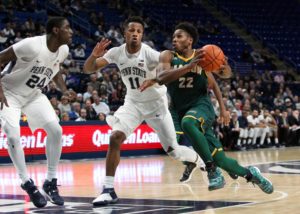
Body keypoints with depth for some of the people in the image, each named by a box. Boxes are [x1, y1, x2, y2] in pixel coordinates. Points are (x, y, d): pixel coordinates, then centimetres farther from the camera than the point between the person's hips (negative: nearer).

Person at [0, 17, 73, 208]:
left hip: (34, 95, 6)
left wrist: (65, 91, 2)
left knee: (56, 130, -6)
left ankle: (51, 182, 4)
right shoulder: (32, 45, -32)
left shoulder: (64, 50, -9)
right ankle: (28, 184, -7)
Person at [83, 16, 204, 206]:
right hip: (133, 103, 3)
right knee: (115, 138, -22)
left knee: (172, 150, 2)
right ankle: (109, 190, -18)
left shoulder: (149, 54, -26)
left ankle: (196, 158, 38)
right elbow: (88, 69, -13)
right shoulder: (117, 53, -14)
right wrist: (94, 56, -35)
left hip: (156, 103, -2)